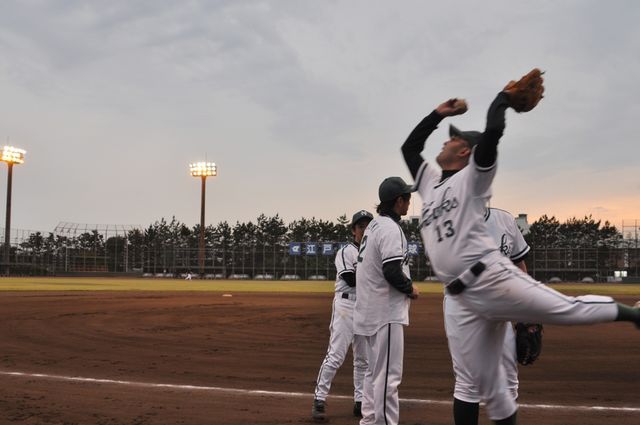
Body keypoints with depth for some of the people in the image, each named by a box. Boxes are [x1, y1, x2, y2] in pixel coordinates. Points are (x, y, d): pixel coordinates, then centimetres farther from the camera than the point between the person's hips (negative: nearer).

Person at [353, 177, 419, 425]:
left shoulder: (374, 226, 14)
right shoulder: (390, 228, -15)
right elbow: (392, 271, -25)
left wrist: (404, 287, 14)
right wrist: (411, 288, -7)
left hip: (369, 310, 10)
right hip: (386, 312, -10)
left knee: (374, 371, 18)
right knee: (388, 375, -5)